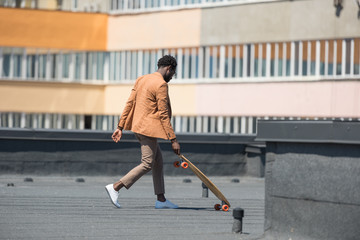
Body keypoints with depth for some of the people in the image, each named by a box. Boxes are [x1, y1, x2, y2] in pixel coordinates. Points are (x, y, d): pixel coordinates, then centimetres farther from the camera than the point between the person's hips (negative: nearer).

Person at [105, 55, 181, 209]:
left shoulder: (141, 80, 13)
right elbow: (163, 114, -16)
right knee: (147, 164, -7)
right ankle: (115, 187, -12)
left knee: (158, 161, 14)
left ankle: (161, 199, 16)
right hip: (148, 129, -10)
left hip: (138, 127, 10)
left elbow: (129, 104, 12)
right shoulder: (161, 85, -13)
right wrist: (173, 139, -15)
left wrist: (120, 127, 13)